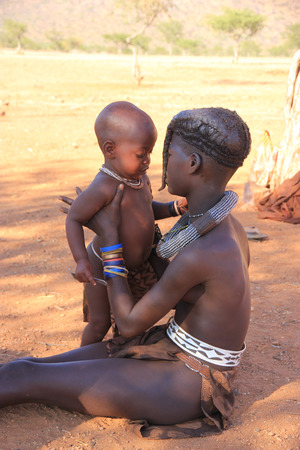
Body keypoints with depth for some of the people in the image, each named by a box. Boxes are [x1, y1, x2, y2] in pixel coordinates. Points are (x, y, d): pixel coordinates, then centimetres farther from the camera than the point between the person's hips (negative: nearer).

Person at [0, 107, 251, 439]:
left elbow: (129, 325, -17)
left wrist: (109, 237, -12)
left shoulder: (197, 255, -30)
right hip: (176, 351, 8)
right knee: (28, 368, 4)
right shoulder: (227, 227, 0)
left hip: (184, 385, -8)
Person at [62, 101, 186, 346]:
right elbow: (74, 219, -25)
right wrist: (81, 260, -35)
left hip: (138, 265, 8)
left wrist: (176, 207, -3)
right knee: (100, 323, 8)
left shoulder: (140, 178, -4)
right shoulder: (104, 188, -31)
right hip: (104, 269, -8)